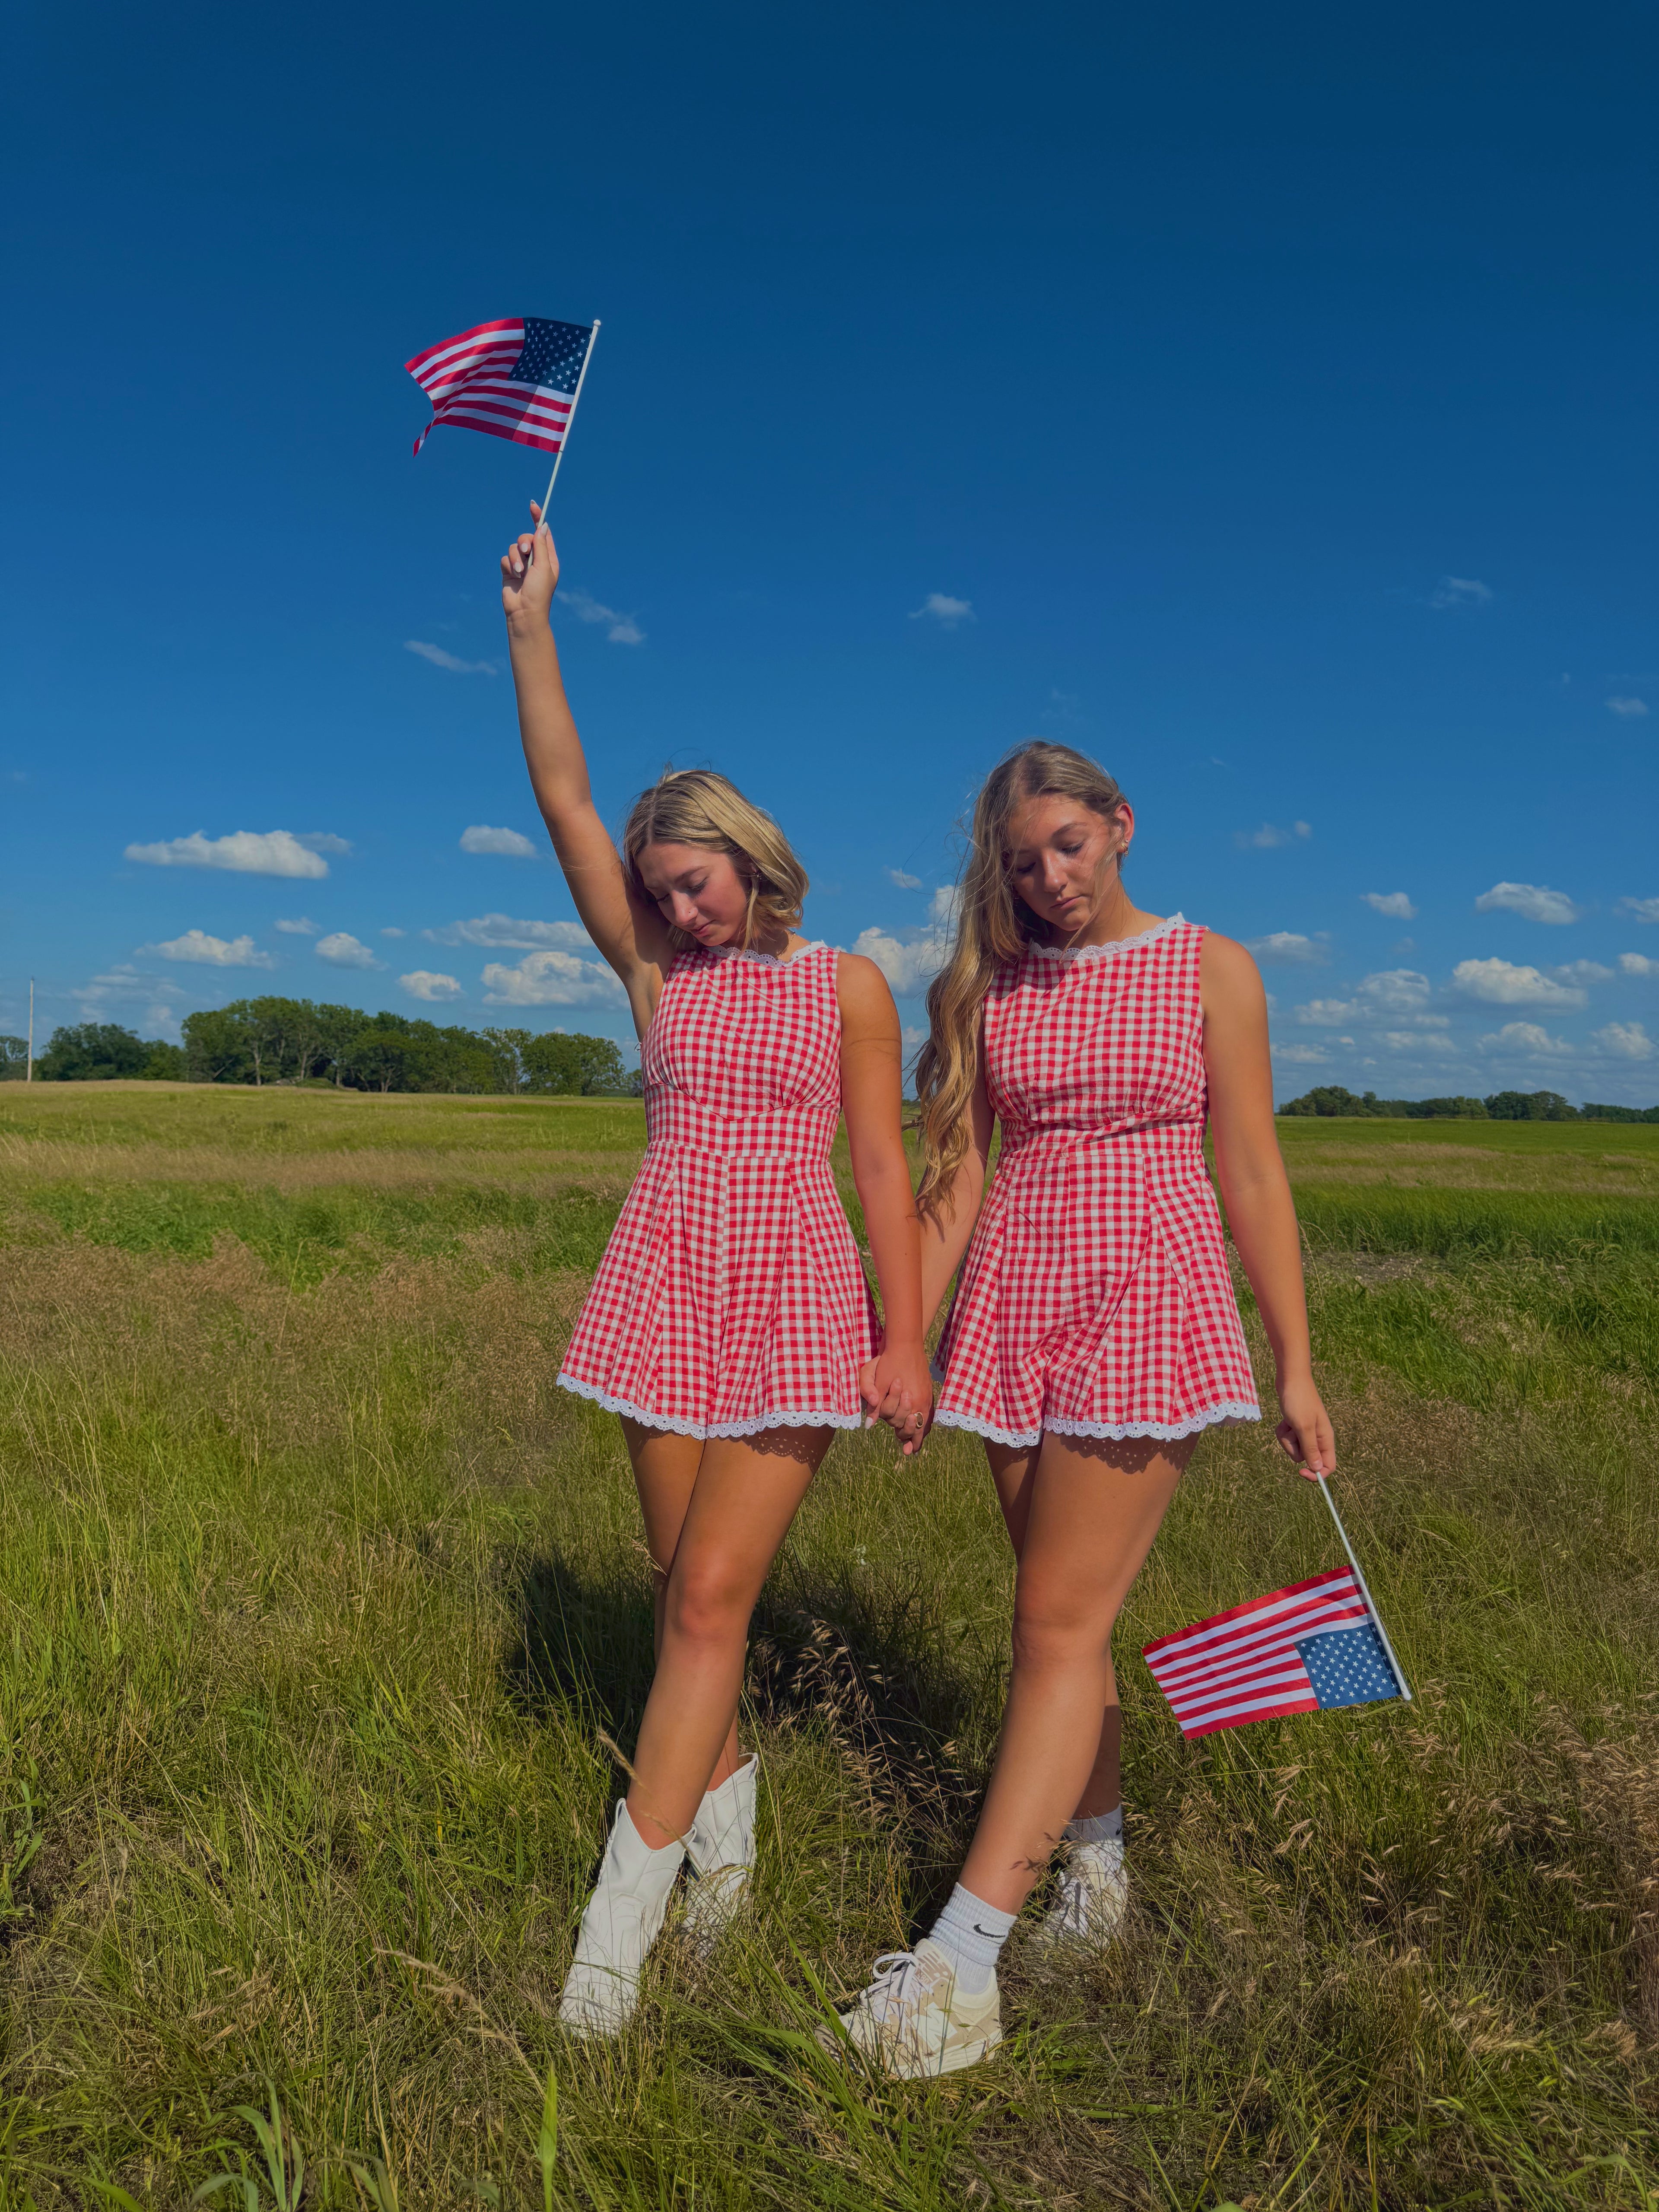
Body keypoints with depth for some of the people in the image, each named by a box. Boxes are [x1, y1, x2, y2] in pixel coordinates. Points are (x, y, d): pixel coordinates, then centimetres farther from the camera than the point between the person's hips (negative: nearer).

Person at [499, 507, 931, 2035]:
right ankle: (727, 1797, 35)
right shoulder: (656, 971, 7)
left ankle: (622, 1916, 0)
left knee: (712, 1594, -8)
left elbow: (883, 1170, -1)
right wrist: (531, 623, -2)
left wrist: (907, 1342, -5)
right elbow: (565, 801, 2)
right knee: (687, 1589, 12)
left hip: (796, 1302, -3)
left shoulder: (848, 985, 1)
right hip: (669, 1290, 4)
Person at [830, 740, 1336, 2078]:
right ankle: (1100, 1867, 33)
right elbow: (956, 1176, 8)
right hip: (1016, 1309, 4)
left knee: (1062, 1617, -7)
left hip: (1149, 1308, -3)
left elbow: (1254, 1175, 2)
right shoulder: (984, 987, 8)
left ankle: (962, 1963, -3)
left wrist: (1294, 1365, 0)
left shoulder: (1211, 972, 1)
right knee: (1075, 1608, 13)